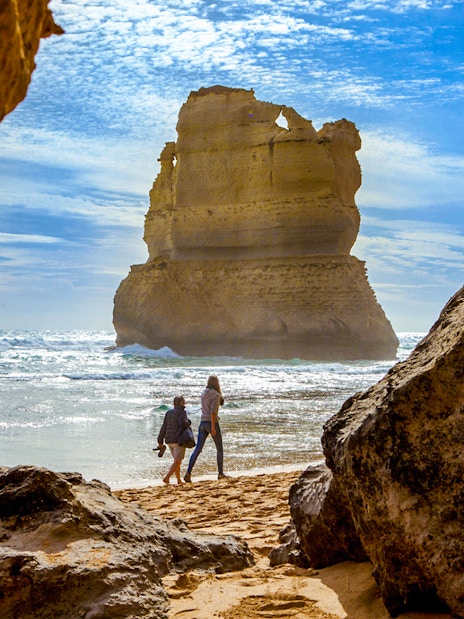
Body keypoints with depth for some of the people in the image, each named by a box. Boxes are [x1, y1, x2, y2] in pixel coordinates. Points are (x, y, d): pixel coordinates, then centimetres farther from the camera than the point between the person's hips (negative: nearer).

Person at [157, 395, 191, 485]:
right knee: (177, 462, -8)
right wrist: (188, 421, -2)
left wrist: (160, 442, 13)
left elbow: (163, 428, 10)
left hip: (169, 440, 7)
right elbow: (182, 423, -25)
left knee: (178, 461, 19)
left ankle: (179, 480, 23)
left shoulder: (169, 413, 12)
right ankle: (166, 477, -24)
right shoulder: (182, 412, -7)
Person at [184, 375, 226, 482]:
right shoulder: (216, 395, -10)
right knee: (219, 449, 11)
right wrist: (213, 426, -22)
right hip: (212, 423, -6)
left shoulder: (204, 393, 11)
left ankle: (188, 473, -9)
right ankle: (220, 473, 14)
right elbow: (213, 411, -20)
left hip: (203, 423, 6)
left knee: (198, 449, 2)